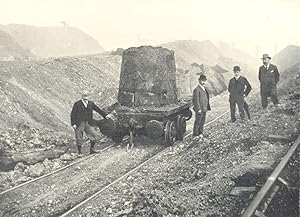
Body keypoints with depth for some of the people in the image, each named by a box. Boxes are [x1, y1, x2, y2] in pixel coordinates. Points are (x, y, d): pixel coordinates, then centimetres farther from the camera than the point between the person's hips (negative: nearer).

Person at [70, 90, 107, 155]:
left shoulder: (91, 104, 8)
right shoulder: (77, 104, -4)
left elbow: (98, 110, 15)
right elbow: (73, 114, -4)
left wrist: (105, 115, 13)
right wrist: (73, 124, -11)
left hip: (88, 123, 4)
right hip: (79, 124, -3)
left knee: (94, 135, -5)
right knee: (79, 138, 2)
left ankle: (92, 149, 9)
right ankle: (79, 152, 15)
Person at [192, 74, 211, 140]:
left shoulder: (204, 88, 14)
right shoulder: (197, 89, -13)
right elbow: (196, 100, -17)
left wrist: (207, 107, 16)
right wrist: (198, 109, -19)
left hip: (204, 109, 8)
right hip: (200, 109, -8)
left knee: (202, 122, 13)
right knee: (198, 122, -4)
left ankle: (200, 134, 23)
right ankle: (195, 136, 1)